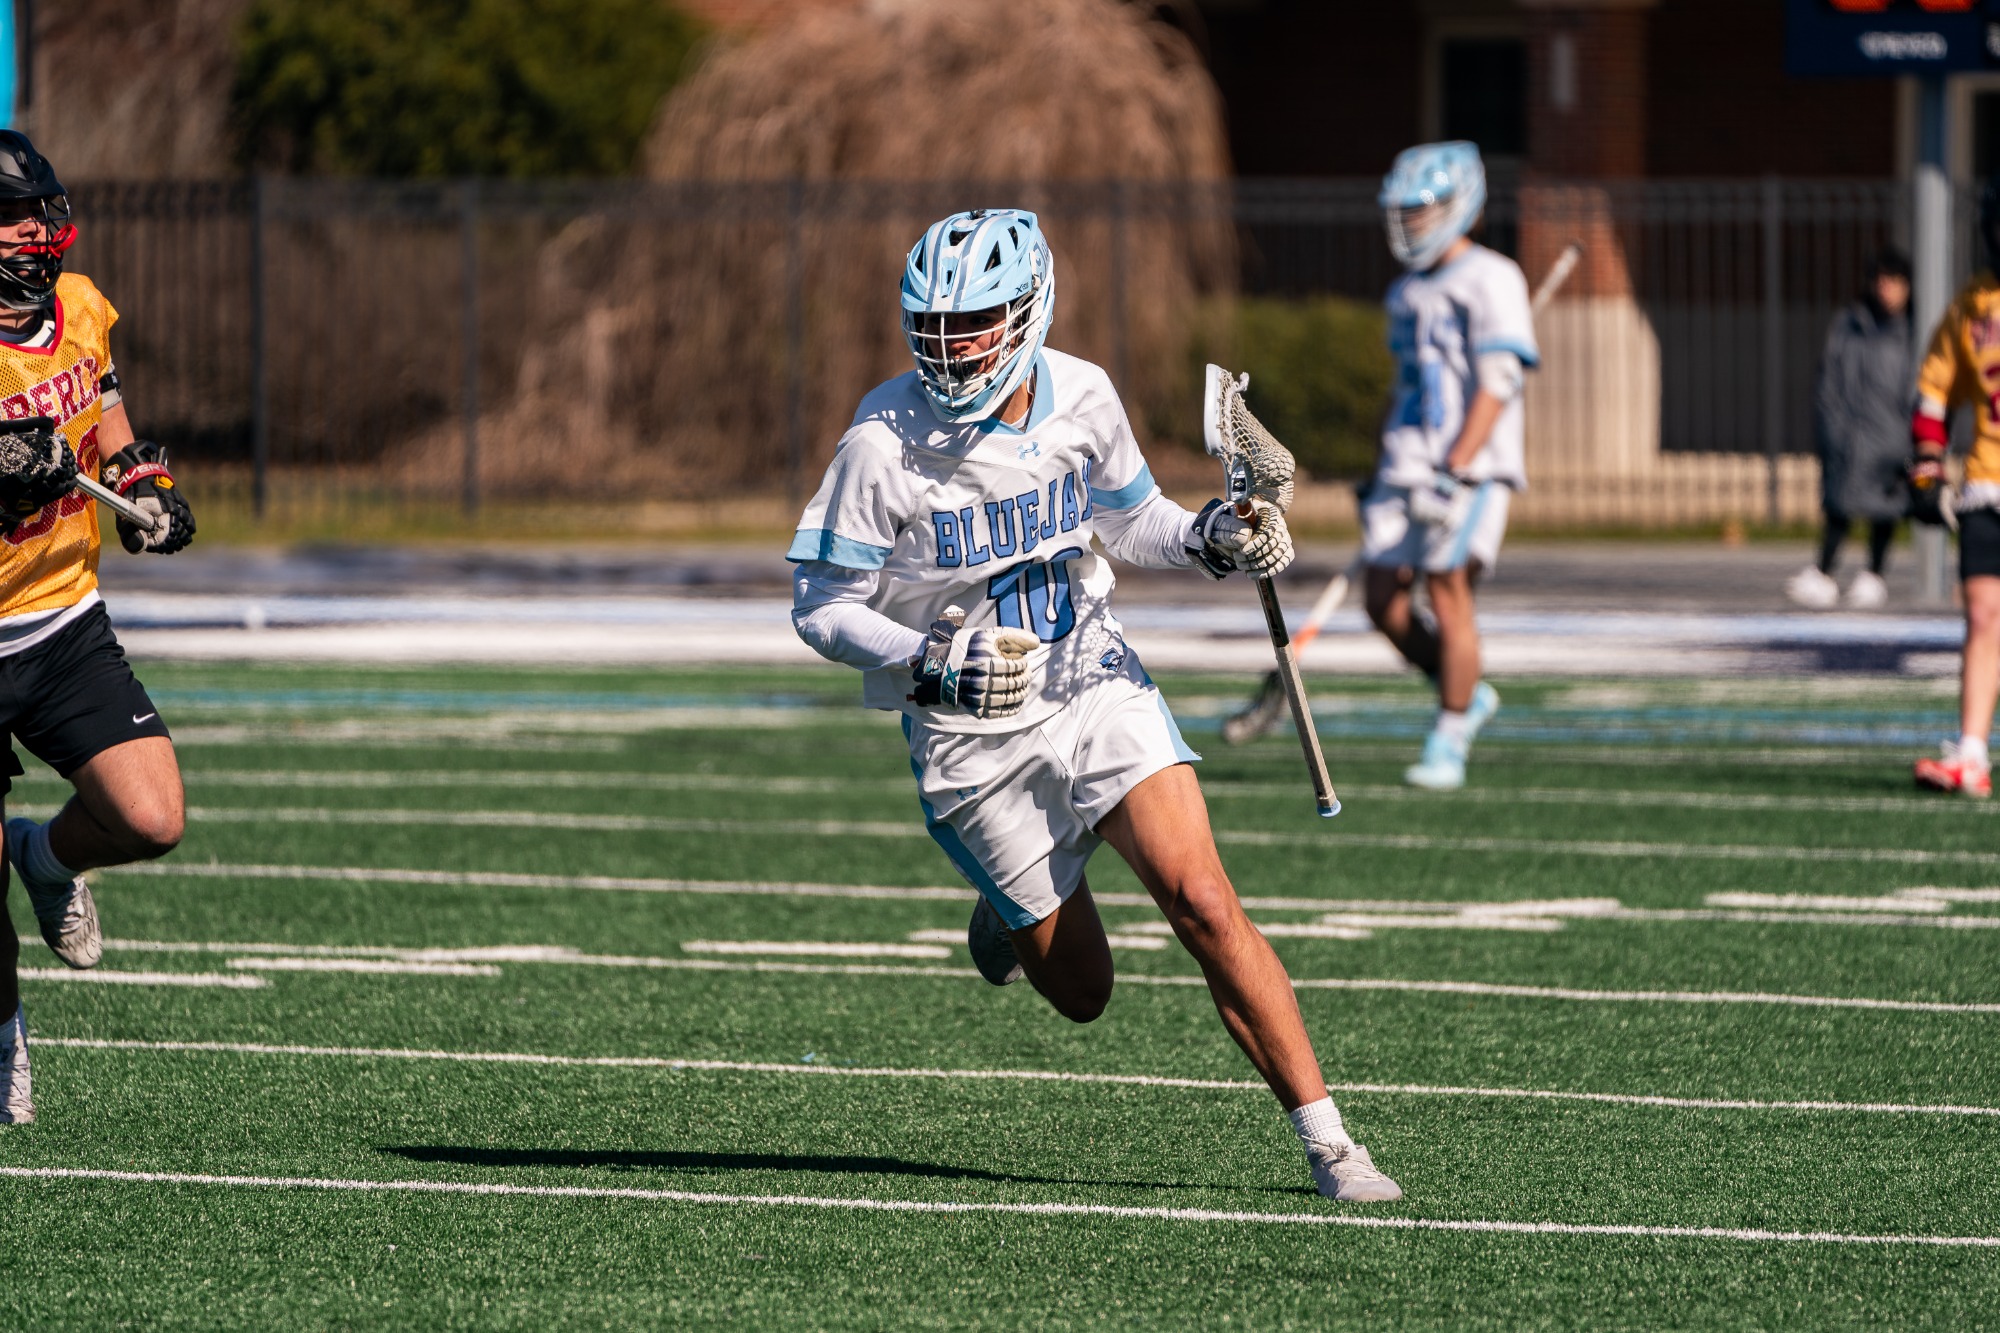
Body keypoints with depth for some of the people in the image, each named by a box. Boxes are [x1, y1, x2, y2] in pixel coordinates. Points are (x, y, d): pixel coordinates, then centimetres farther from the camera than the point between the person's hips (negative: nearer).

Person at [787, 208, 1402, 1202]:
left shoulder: (1080, 398, -5)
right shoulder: (885, 445, -18)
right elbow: (820, 607, -12)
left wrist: (1211, 542, -7)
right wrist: (934, 664, -27)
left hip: (1093, 683, 2)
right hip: (970, 731, -2)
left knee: (1202, 904, -17)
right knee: (1081, 992, 5)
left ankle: (1326, 1142, -13)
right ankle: (1012, 911, 41)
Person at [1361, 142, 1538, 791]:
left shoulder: (1492, 280, -7)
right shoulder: (1409, 293, 18)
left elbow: (1497, 386, -14)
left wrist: (1456, 470, -22)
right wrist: (1382, 475, 24)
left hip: (1471, 468, -7)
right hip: (1409, 465, 7)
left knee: (1448, 590, -13)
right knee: (1386, 604, 0)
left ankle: (1447, 744, -7)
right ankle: (1468, 695, 20)